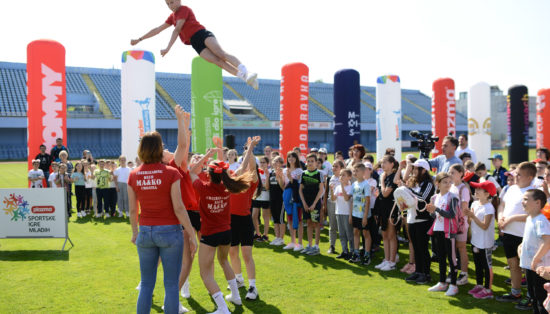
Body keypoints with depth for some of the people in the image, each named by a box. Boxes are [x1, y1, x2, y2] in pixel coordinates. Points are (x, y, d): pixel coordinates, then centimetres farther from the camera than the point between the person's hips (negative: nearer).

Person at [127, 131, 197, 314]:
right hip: (169, 231, -4)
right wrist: (192, 234, -4)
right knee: (171, 285, 6)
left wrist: (135, 232, 22)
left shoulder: (133, 176, 0)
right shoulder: (171, 174, -11)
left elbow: (132, 210, 6)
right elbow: (178, 208, -12)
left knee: (146, 284, 15)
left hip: (145, 232, 4)